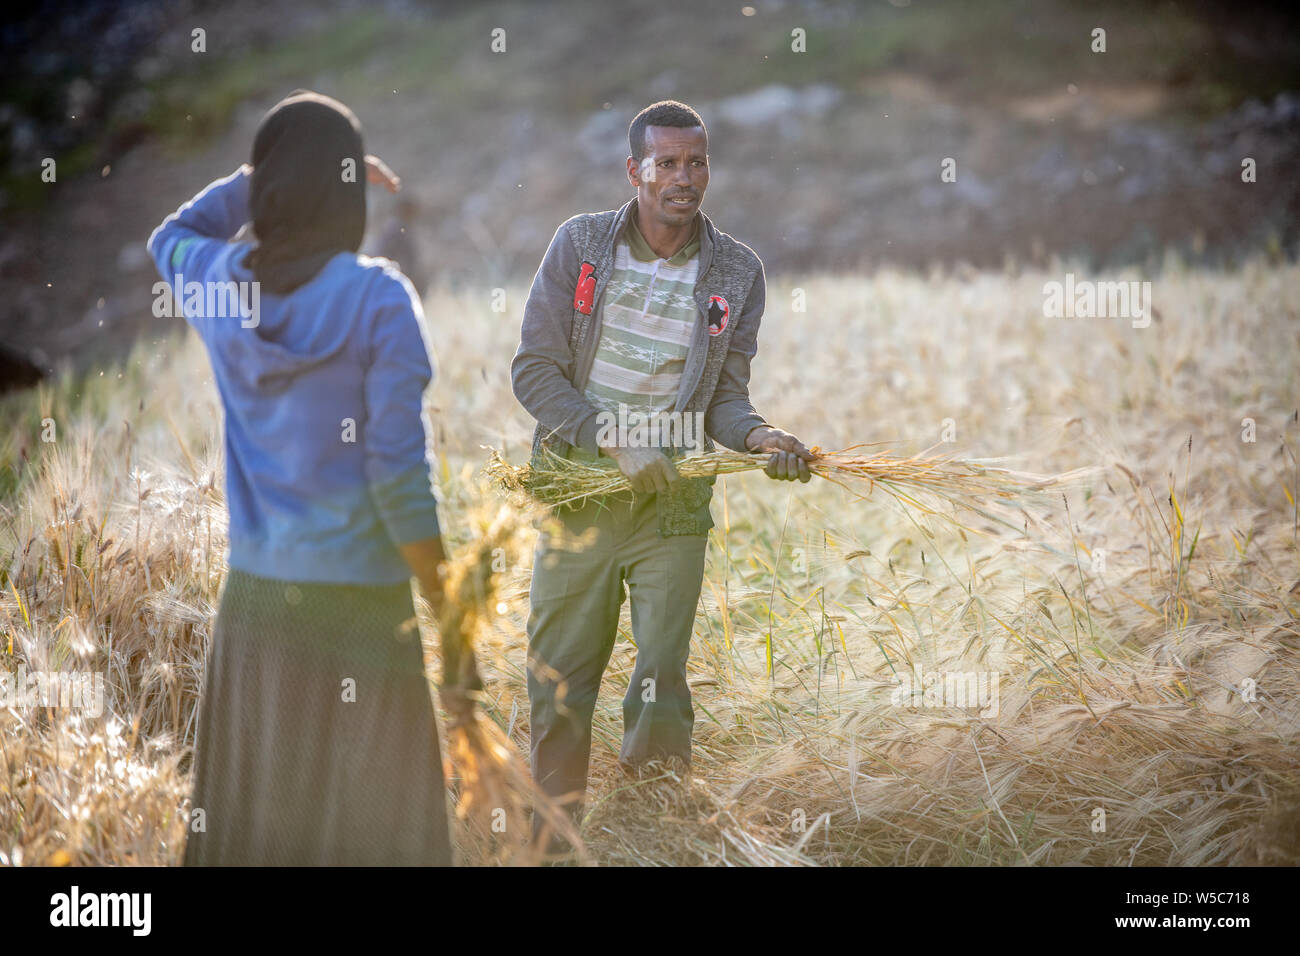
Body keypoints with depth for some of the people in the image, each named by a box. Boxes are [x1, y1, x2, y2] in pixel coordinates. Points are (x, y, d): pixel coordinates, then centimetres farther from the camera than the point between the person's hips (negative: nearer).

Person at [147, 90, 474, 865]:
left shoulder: (217, 282, 0)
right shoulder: (378, 299, -13)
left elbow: (172, 235, 27)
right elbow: (398, 471, -15)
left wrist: (274, 170, 18)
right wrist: (451, 616, -6)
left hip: (254, 597, 5)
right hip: (360, 601, -5)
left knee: (247, 819, 12)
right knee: (363, 826, 2)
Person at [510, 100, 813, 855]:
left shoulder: (736, 272, 2)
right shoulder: (581, 242, -1)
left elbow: (724, 397, 2)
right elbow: (535, 370, -5)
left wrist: (759, 437, -20)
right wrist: (617, 441, -16)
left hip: (672, 507, 0)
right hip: (577, 494, 0)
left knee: (662, 689, 1)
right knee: (558, 686, 6)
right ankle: (553, 838, 21)